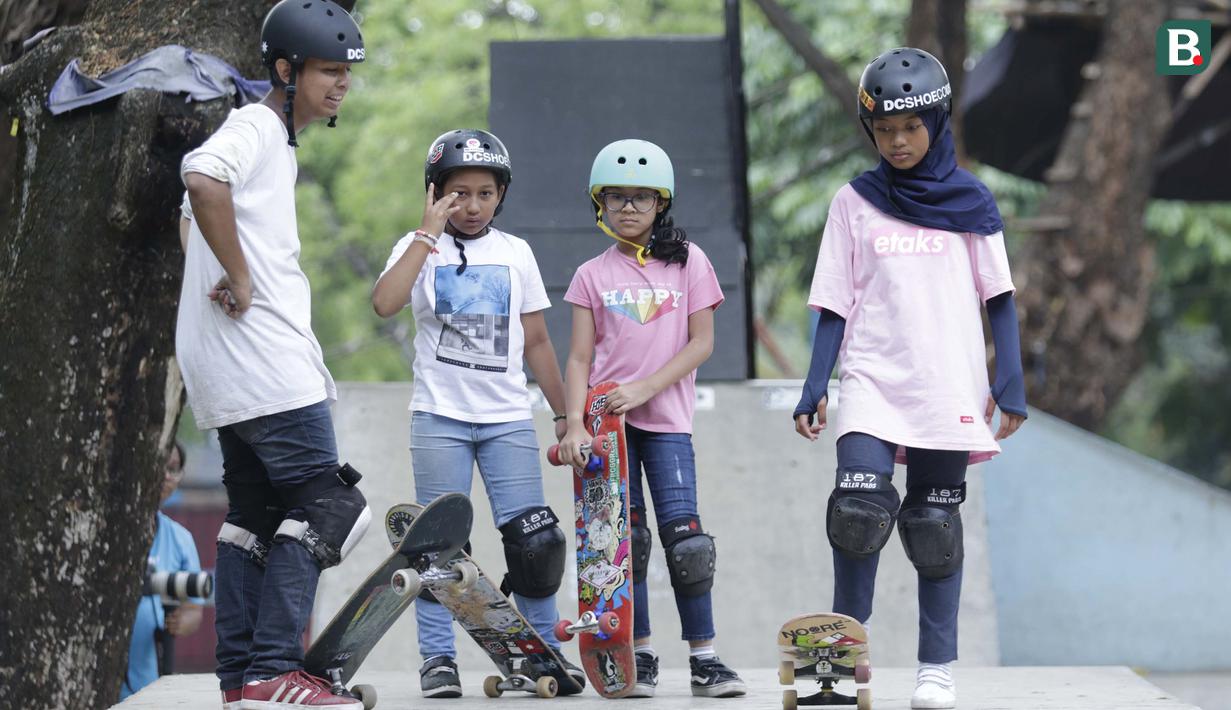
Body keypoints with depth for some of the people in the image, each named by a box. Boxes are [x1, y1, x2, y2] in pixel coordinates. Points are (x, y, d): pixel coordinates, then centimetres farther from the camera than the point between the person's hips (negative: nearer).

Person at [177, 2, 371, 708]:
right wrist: (239, 278, -25)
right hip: (263, 359, -10)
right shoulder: (253, 129, -10)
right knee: (327, 505, -11)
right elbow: (203, 179, -31)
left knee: (257, 511, 12)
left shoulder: (279, 144, 22)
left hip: (234, 376, 10)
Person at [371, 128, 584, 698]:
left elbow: (535, 342, 16)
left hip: (507, 419, 2)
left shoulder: (516, 254, 10)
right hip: (439, 418, -2)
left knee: (534, 540, -3)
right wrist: (429, 233, -17)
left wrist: (565, 414, 15)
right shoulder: (421, 248, 1)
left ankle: (543, 650, 9)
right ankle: (437, 659, 5)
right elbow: (385, 303, -19)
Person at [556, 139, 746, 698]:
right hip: (607, 418, 1)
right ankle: (639, 657, 8)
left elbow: (701, 343, 0)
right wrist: (574, 424, -11)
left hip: (666, 419, -1)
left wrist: (645, 388, -12)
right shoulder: (592, 275, 7)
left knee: (685, 538, -9)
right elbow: (579, 357, 3)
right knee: (624, 539, 0)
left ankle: (704, 658, -3)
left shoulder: (688, 261, 5)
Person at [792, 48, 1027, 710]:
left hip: (949, 384, 0)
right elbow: (835, 305, 7)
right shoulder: (854, 202, 6)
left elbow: (998, 296, 7)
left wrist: (1010, 381, -1)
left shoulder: (969, 201, 5)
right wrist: (814, 389, 0)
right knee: (859, 508, -16)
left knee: (935, 524, 1)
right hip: (871, 381, 0)